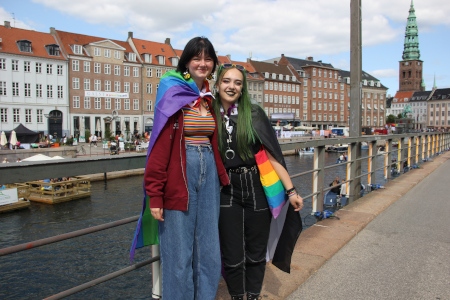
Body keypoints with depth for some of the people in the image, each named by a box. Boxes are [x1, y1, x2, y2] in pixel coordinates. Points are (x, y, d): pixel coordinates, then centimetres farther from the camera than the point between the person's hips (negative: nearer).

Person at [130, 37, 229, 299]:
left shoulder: (210, 99, 14)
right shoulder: (173, 94, -5)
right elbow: (160, 147, -12)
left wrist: (223, 177, 10)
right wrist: (155, 194, -16)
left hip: (208, 175, 6)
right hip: (179, 178, -6)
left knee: (208, 252, 12)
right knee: (179, 254, 4)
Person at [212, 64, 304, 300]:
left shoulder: (254, 114, -5)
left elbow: (272, 155, -6)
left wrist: (291, 190, -9)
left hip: (256, 189, 0)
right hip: (226, 192, 1)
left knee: (256, 252, 12)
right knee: (232, 256, 9)